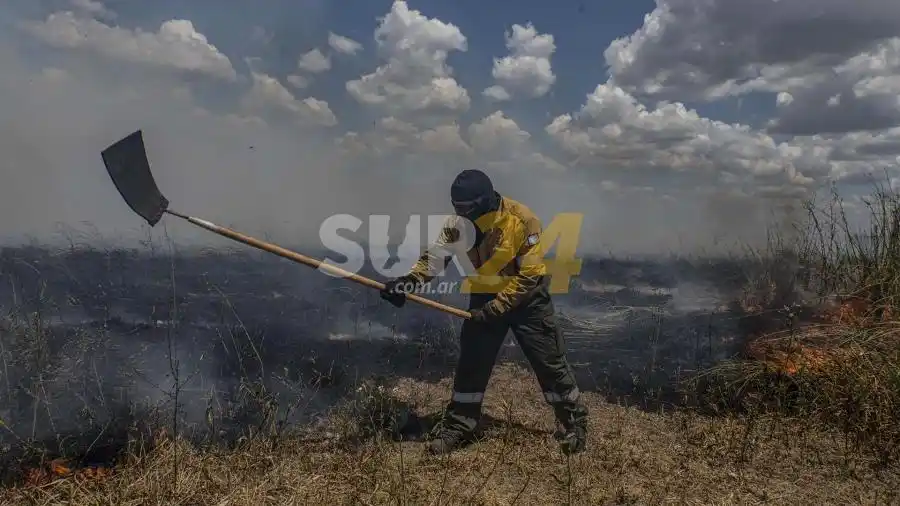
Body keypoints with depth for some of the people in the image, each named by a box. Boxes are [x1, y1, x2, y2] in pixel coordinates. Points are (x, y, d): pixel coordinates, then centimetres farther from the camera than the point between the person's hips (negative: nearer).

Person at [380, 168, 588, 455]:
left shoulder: (522, 220, -24)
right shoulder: (459, 223, -10)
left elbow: (529, 276, -22)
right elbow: (435, 257, -15)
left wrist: (498, 307, -24)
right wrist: (409, 281, -32)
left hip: (526, 297, -4)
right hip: (485, 297, 4)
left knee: (549, 362, 2)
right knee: (471, 363, 4)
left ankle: (574, 423, 21)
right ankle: (458, 426, 18)